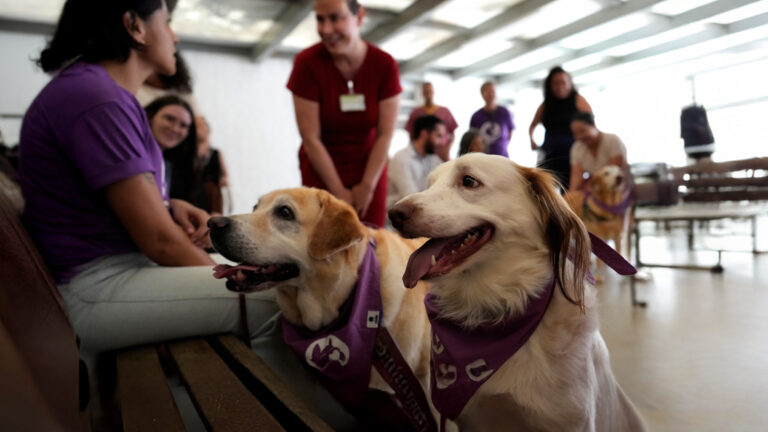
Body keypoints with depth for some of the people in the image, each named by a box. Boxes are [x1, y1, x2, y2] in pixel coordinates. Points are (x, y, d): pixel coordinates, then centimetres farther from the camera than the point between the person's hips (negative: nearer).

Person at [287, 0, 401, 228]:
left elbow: (385, 134, -7)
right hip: (321, 169, -1)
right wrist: (339, 191, -10)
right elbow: (311, 138, -12)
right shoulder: (307, 63, -12)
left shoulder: (385, 64, -8)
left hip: (371, 168, 1)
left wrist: (367, 187, -9)